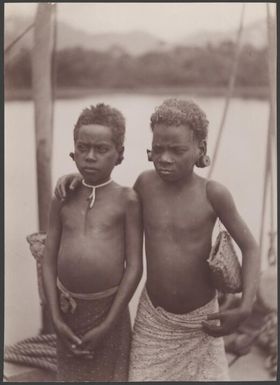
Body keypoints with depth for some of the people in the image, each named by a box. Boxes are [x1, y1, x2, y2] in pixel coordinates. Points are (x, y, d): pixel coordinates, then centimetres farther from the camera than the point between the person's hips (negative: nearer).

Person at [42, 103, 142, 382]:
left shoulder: (127, 199, -8)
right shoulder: (62, 200, 1)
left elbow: (134, 267, -10)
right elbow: (49, 262, 2)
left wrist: (106, 325, -12)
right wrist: (56, 318, -6)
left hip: (109, 310, -3)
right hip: (68, 311, 3)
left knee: (109, 373, 11)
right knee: (72, 374, 17)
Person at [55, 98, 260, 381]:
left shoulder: (214, 193, -19)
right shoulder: (147, 181, -11)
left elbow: (250, 247, -9)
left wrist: (245, 309, -20)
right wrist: (80, 177, -5)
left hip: (201, 319, -1)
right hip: (153, 316, 2)